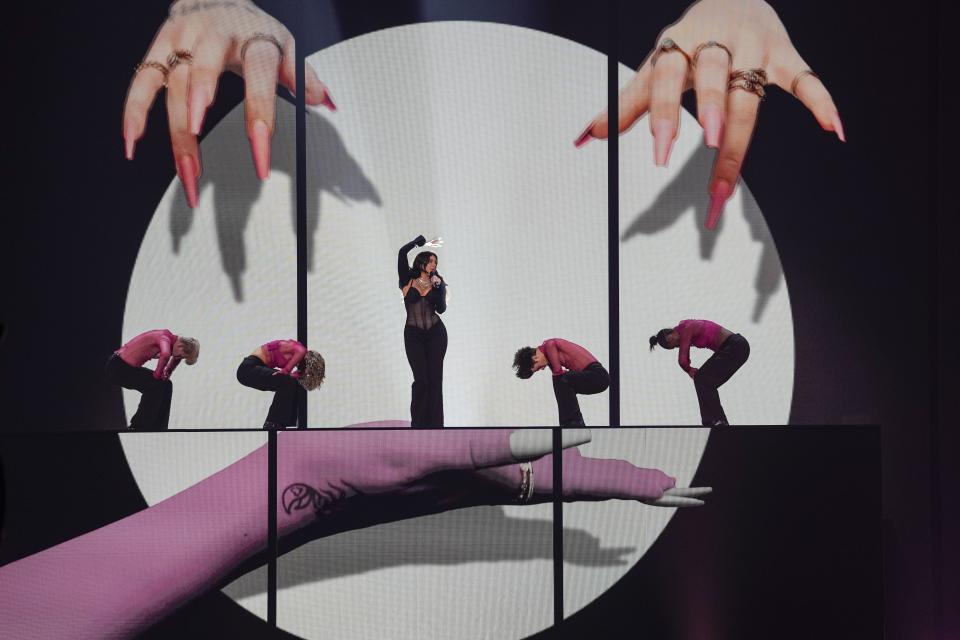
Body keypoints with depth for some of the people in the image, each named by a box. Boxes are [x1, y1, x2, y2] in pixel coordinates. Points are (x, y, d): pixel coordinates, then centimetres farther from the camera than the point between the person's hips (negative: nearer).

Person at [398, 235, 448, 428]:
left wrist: (438, 287, -14)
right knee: (421, 379, -7)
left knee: (435, 378, -1)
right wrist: (421, 240, 3)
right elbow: (402, 253, -9)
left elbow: (441, 309, -5)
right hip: (413, 334, -2)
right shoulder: (408, 280, 2)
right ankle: (418, 424, 2)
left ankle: (434, 424, 3)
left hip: (436, 333, 2)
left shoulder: (437, 283, 8)